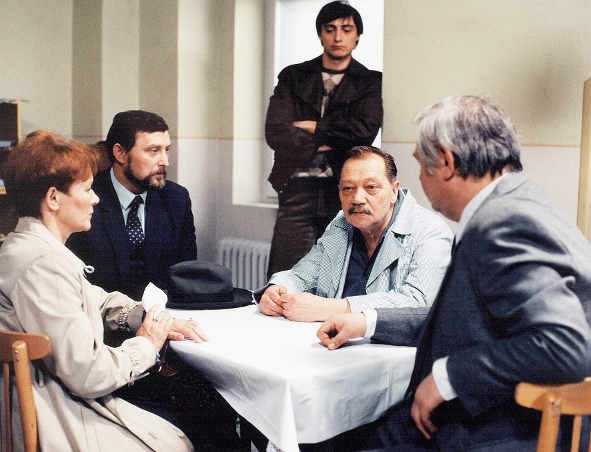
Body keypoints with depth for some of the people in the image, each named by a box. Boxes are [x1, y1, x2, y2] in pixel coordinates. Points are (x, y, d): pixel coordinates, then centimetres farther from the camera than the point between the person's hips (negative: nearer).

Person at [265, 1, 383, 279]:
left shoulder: (371, 82, 10)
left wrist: (311, 127, -2)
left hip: (345, 189, 0)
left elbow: (366, 130, -7)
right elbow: (275, 132, 1)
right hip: (297, 188, 1)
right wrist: (322, 144, -7)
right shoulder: (293, 77, 13)